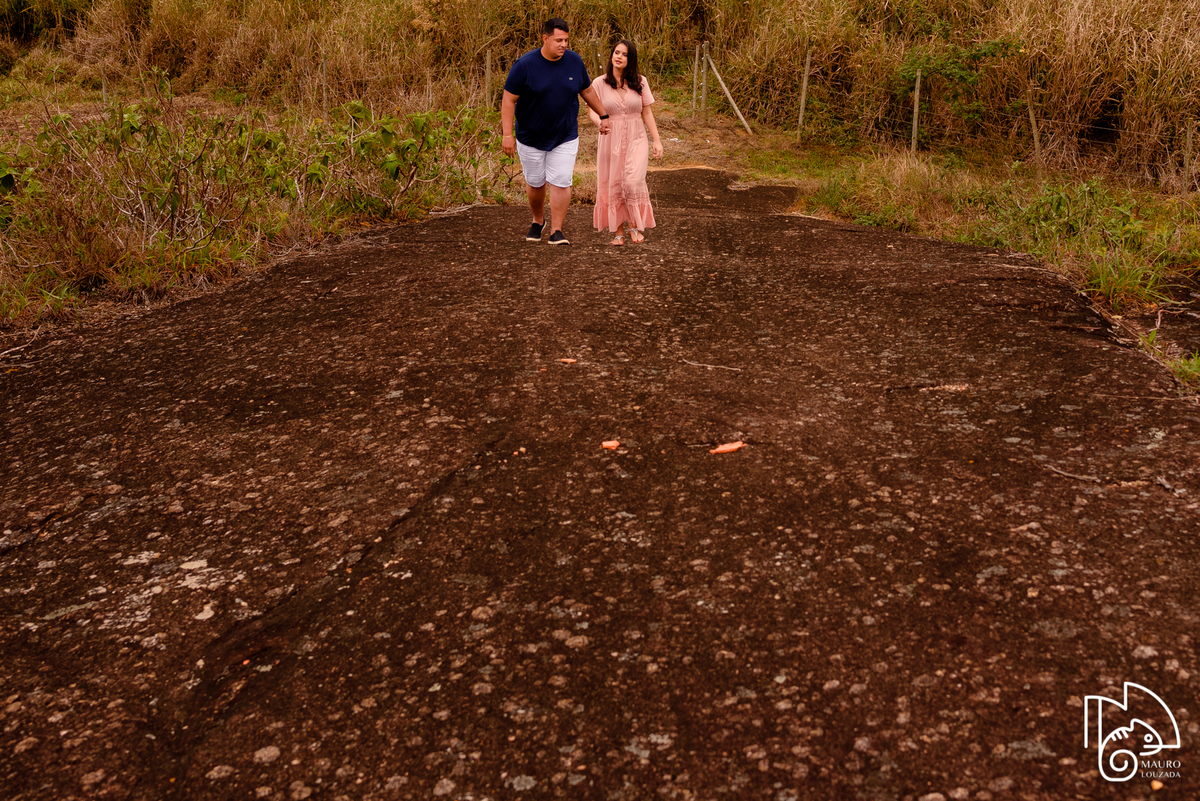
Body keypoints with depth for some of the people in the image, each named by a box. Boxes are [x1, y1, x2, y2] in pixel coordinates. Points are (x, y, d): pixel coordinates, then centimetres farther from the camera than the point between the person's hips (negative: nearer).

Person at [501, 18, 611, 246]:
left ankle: (556, 231, 1)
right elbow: (508, 100, -13)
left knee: (561, 183, -7)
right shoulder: (525, 65, -15)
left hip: (565, 137, 1)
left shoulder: (574, 61, -4)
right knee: (535, 183, 12)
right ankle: (538, 221, 36)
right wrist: (508, 134, -19)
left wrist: (603, 116, 17)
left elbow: (587, 91, 12)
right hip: (531, 138, -1)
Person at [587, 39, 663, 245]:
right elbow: (592, 111, 0)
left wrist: (657, 140, 3)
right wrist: (600, 122, -24)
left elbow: (647, 113, 7)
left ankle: (635, 226, 2)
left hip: (636, 139, 0)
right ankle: (619, 231, 13)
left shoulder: (640, 82, 4)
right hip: (611, 140, 1)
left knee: (633, 181, -17)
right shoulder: (599, 83, 1)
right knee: (613, 185, 2)